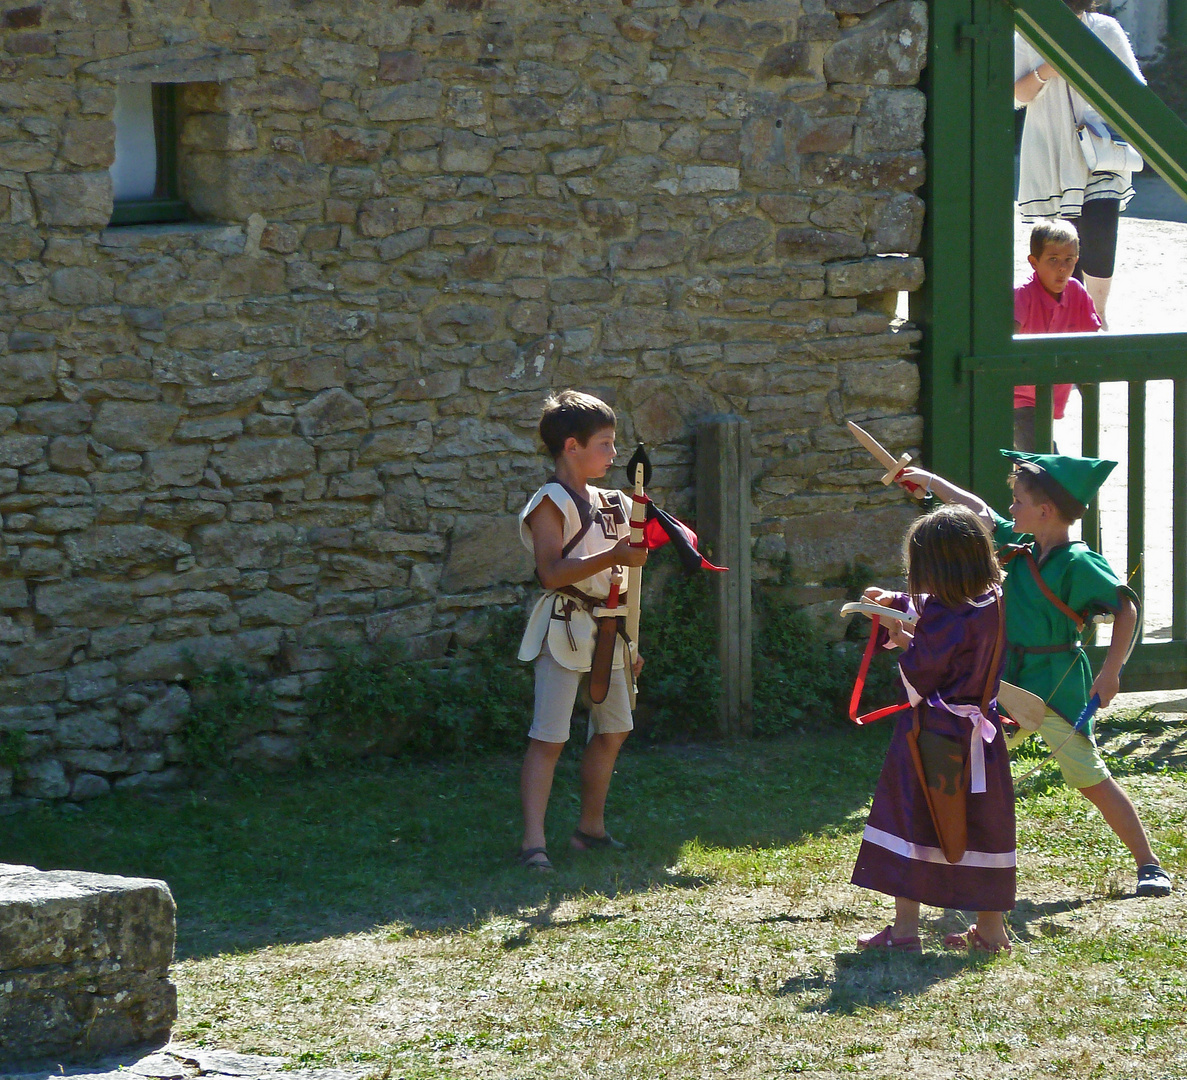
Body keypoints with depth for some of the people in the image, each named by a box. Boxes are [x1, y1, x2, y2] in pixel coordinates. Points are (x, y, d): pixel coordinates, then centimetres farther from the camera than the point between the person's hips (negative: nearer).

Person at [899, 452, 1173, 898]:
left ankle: (1150, 866, -2)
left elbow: (1126, 609, -17)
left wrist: (1110, 673, -22)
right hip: (1008, 682, 8)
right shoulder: (1019, 547, 6)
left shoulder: (1078, 563, -16)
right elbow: (980, 511, 21)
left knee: (1092, 779, -8)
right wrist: (929, 481, 29)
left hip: (1057, 688, -7)